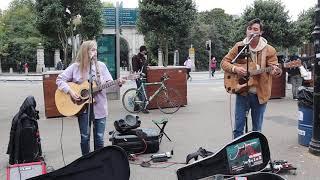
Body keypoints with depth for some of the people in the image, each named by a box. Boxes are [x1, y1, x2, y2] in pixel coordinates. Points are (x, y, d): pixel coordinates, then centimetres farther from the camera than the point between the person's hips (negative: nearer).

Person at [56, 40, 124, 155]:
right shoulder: (75, 67, -2)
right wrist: (70, 91, -13)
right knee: (85, 137, 6)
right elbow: (60, 79, 0)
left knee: (99, 137, 6)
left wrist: (117, 84, -16)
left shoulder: (101, 66, 3)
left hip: (99, 106, 1)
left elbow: (109, 84, 4)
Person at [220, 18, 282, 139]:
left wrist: (276, 71, -30)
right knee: (238, 128, 3)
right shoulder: (239, 46, 0)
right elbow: (224, 62, 2)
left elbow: (274, 69, -6)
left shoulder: (269, 50, -3)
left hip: (260, 94, 0)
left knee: (257, 130, 11)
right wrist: (234, 68, -18)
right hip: (242, 92, 0)